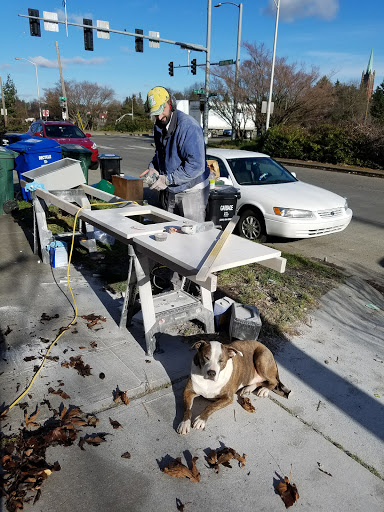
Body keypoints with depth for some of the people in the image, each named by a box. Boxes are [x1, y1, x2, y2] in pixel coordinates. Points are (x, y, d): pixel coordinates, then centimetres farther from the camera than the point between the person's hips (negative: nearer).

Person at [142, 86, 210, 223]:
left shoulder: (188, 126, -21)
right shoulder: (159, 126, 7)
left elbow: (196, 165, -28)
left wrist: (167, 179, -26)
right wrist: (153, 167, 1)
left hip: (192, 192, -8)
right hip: (173, 191, 8)